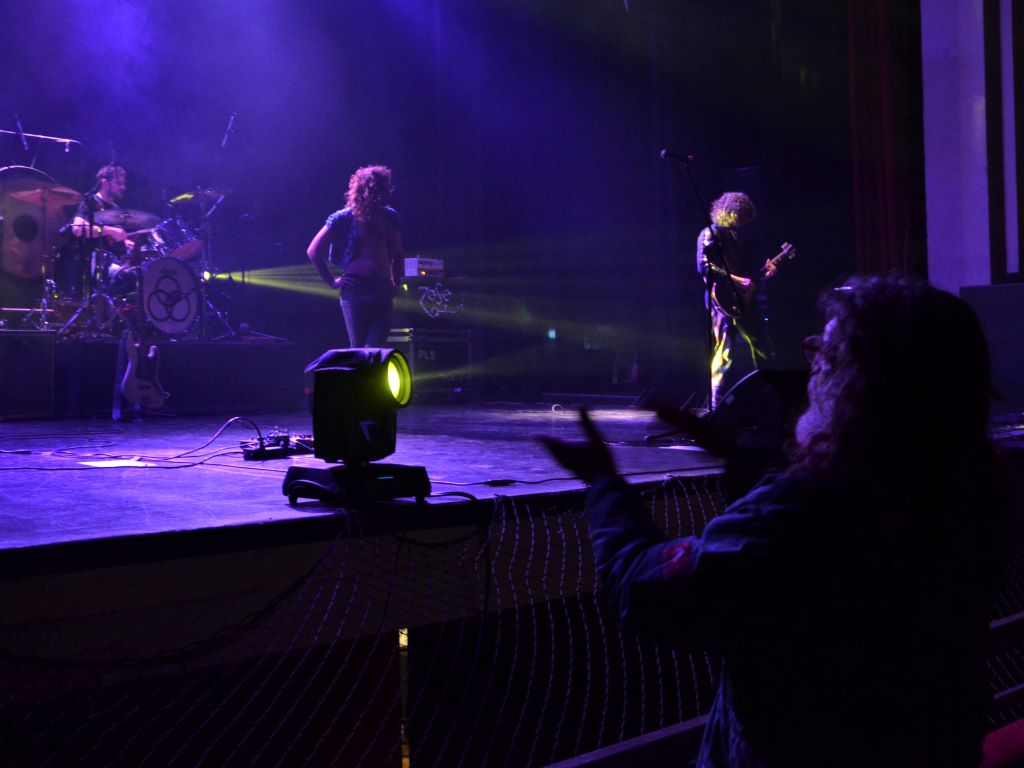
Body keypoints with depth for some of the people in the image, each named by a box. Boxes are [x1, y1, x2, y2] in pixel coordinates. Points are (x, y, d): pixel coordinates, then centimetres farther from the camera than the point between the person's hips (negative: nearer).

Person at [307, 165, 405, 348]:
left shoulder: (389, 217, 8)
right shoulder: (345, 218, -4)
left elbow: (397, 254, 22)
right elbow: (313, 251, -1)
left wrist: (396, 283, 11)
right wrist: (332, 281, -3)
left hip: (383, 290, 3)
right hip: (356, 289, -3)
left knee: (376, 350, -2)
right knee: (358, 348, 2)